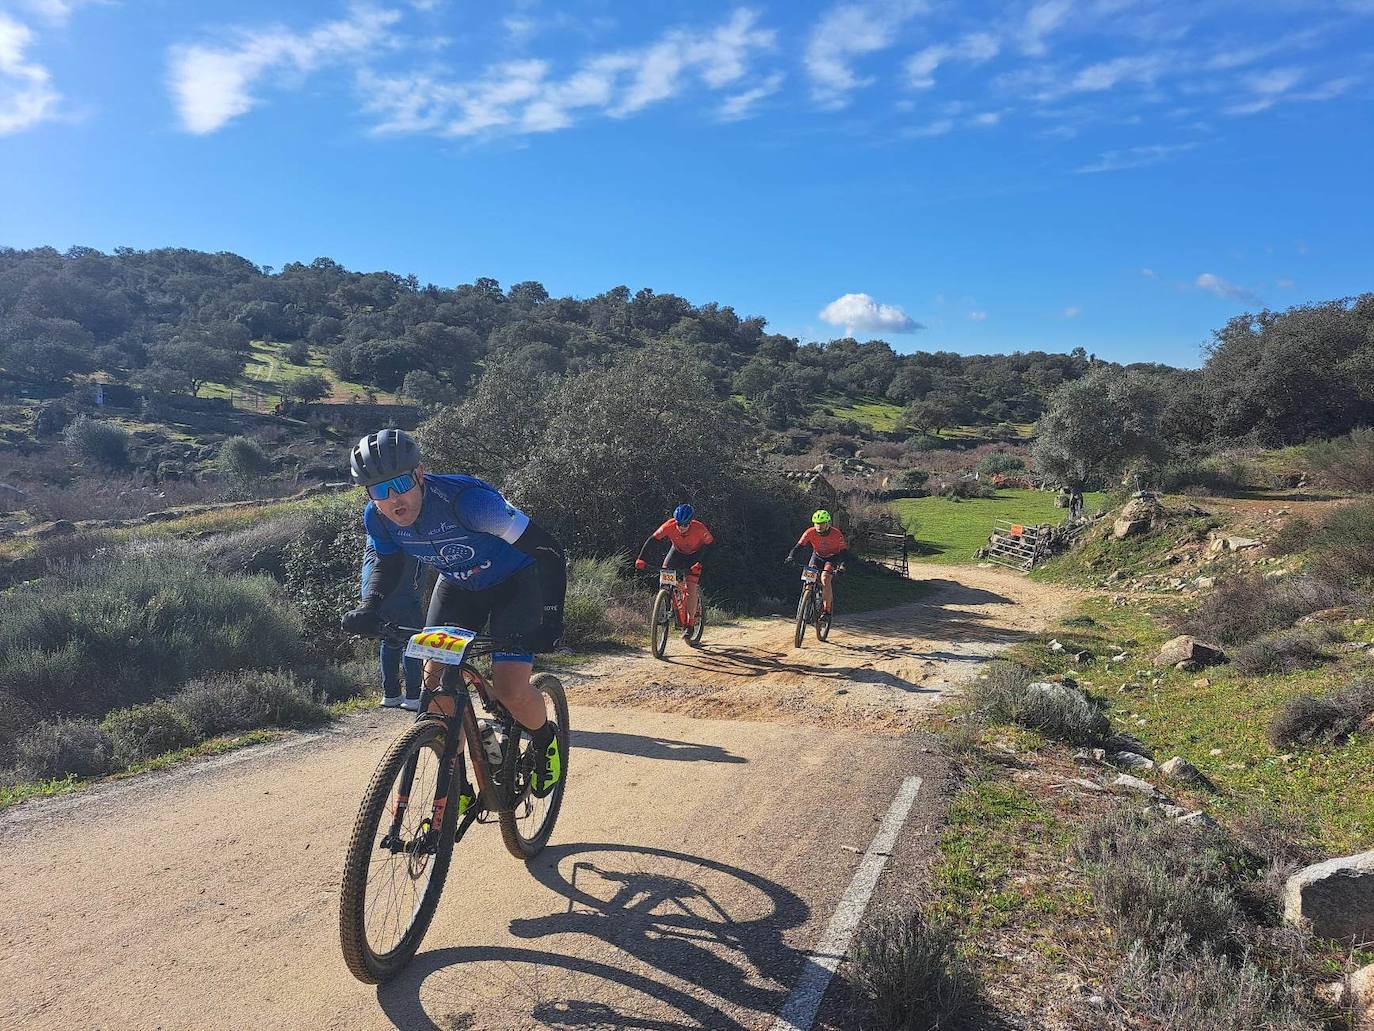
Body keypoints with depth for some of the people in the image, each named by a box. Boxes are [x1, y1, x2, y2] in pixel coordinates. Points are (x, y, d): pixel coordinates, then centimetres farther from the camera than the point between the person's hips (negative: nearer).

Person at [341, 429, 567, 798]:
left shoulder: (466, 499, -37)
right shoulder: (377, 517, -18)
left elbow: (548, 550, -34)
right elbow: (389, 568, 3)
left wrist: (550, 621, -44)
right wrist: (368, 608, -17)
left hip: (515, 580, -5)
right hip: (457, 584, 6)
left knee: (509, 690, -18)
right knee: (435, 678, -9)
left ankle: (546, 741, 16)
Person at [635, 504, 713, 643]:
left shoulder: (699, 529, -34)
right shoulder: (669, 526, -31)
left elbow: (710, 543, -21)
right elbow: (652, 539, -26)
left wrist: (699, 563, -32)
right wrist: (641, 558, -34)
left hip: (694, 555, -3)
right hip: (677, 551, 3)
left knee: (691, 589, -15)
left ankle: (689, 626, -6)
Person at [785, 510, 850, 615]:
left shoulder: (836, 534, -29)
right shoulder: (810, 532, -24)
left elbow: (844, 551, -29)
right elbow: (798, 545, -26)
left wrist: (842, 565, -47)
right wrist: (791, 557, -45)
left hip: (833, 557, -3)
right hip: (817, 556, 3)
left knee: (825, 579, -26)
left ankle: (827, 610, -18)